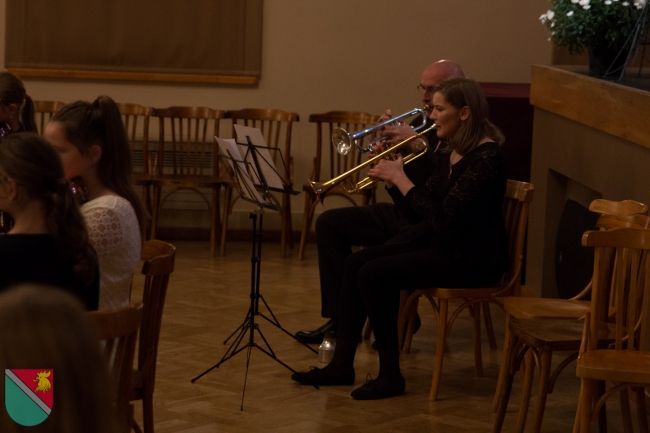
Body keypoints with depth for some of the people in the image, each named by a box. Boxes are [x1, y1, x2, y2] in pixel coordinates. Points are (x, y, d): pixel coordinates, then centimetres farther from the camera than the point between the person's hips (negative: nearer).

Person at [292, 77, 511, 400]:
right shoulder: (450, 153, 11)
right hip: (441, 245, 10)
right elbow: (418, 216, 12)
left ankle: (391, 376, -9)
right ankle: (341, 364, 4)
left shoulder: (485, 157, -18)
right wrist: (391, 181, -1)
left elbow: (442, 216, -26)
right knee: (356, 263, 0)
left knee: (374, 274, -20)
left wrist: (401, 179, -18)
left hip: (472, 261, -10)